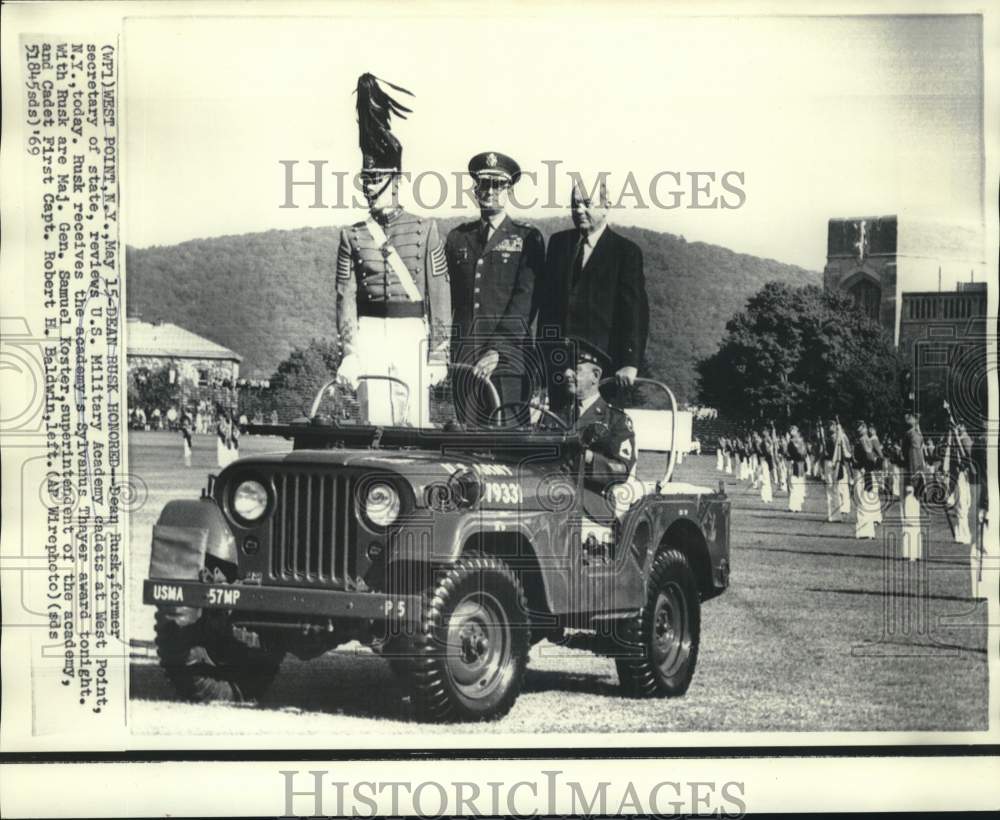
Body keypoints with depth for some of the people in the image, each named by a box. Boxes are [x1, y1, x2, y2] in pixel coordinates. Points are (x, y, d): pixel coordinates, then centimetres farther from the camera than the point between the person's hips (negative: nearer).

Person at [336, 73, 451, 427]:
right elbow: (346, 297, 4)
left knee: (415, 421, -4)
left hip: (412, 333, -1)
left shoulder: (425, 229, 4)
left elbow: (440, 295, 2)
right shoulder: (352, 236, 9)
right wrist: (348, 352, -7)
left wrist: (439, 353, -3)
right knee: (375, 422, -2)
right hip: (369, 334, 1)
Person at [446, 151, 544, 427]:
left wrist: (496, 350, -16)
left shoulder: (528, 238, 4)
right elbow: (449, 299, 15)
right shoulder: (457, 239, 15)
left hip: (508, 360, -3)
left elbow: (524, 300, -6)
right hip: (463, 360, 3)